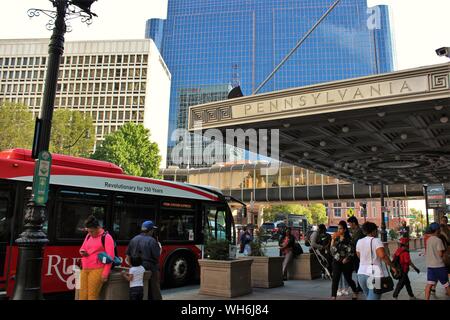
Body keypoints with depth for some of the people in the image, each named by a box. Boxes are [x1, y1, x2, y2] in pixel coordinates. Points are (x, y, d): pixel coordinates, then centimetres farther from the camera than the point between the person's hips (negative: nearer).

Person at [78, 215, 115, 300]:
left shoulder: (106, 237, -6)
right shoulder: (88, 236, 15)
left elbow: (110, 257, -11)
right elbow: (82, 248, 27)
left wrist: (105, 274, -16)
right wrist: (82, 252, 1)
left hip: (97, 270, -7)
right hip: (85, 269, 7)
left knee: (92, 295, -9)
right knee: (82, 295, 3)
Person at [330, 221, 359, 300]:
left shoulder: (349, 239, -6)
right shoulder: (336, 238, 4)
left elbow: (351, 251, -5)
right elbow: (332, 250, 0)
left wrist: (347, 258, -16)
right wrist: (333, 240, -10)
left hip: (346, 262, -2)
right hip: (336, 261, 2)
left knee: (348, 279, 12)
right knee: (335, 279, -9)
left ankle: (355, 292, 39)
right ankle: (333, 297, -8)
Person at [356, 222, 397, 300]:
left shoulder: (359, 242, 9)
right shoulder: (376, 241, -9)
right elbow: (382, 255, -24)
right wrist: (392, 266, -14)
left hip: (361, 273, 6)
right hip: (374, 274, -6)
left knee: (369, 297, 21)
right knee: (373, 298, -4)